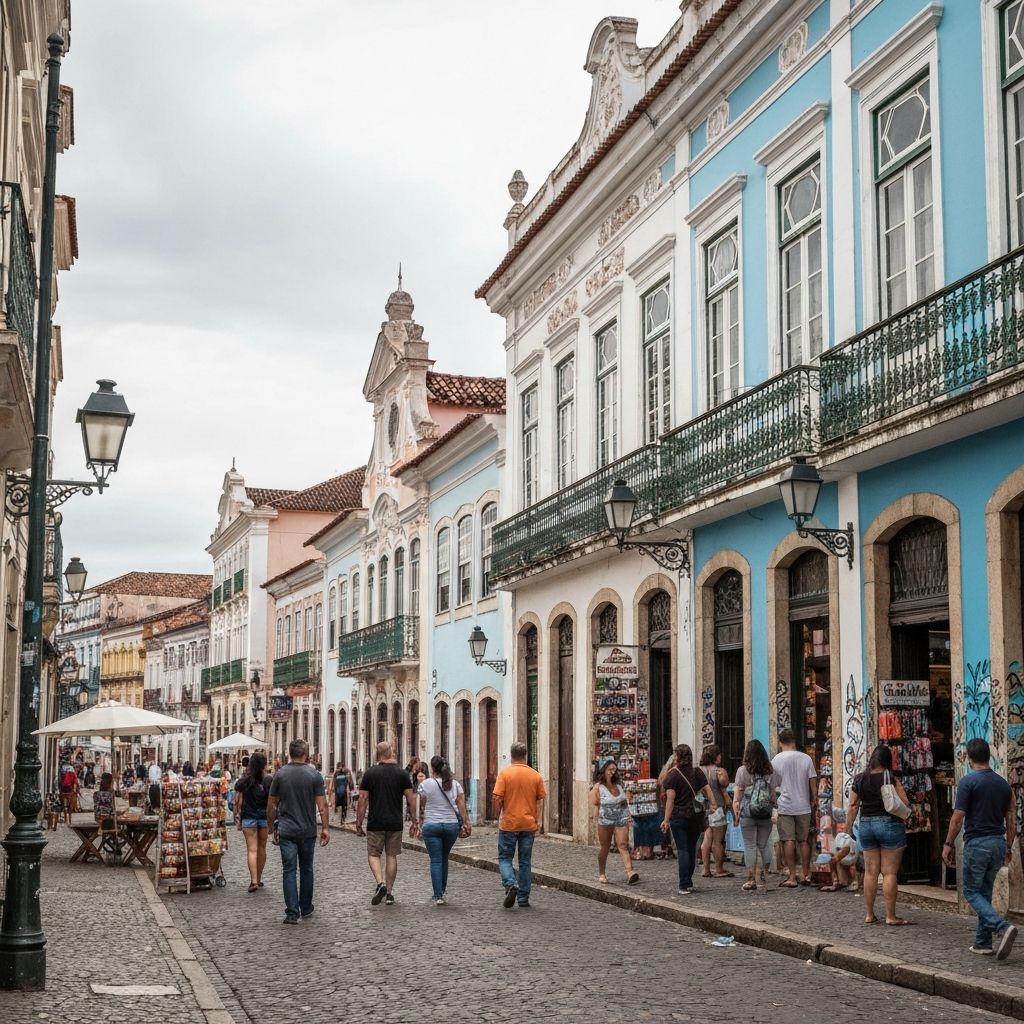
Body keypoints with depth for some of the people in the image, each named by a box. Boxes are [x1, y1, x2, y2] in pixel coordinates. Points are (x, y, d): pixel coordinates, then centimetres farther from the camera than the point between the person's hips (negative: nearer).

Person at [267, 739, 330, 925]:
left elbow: (271, 805, 3)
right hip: (308, 831, 0)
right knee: (306, 869, 15)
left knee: (289, 870, 0)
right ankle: (306, 908, 26)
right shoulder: (314, 775, -5)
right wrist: (326, 828, -1)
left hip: (286, 831, 0)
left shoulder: (279, 775, -1)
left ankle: (292, 913, -7)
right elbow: (322, 805, -8)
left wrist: (271, 827, 13)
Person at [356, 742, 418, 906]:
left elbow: (362, 800, -4)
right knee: (391, 856, 10)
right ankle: (389, 893, 12)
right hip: (395, 823, 2)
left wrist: (358, 823, 2)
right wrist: (414, 822, 8)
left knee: (373, 854, 8)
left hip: (375, 823, -2)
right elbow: (411, 800, 1)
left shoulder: (369, 773, -2)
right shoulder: (402, 774, 1)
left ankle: (380, 883, -15)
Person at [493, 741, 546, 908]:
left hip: (509, 824, -3)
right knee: (525, 861, 11)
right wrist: (540, 823, 9)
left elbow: (498, 799, -10)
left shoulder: (505, 773, -7)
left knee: (505, 858, 9)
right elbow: (541, 801, 3)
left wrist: (497, 817, 3)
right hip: (529, 825, 3)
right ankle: (523, 898, 14)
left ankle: (511, 885, -16)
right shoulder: (536, 775, 2)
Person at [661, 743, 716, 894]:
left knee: (682, 850, -3)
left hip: (679, 816, -4)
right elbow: (707, 790, 0)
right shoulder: (698, 772, 7)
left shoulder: (672, 775, -7)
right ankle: (689, 882, 22)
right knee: (692, 848, 15)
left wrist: (666, 820, -10)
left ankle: (684, 886, -8)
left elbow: (670, 799, -11)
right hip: (697, 815, 4)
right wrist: (712, 804, 2)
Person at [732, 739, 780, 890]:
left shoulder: (742, 770, -5)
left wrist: (736, 813, 2)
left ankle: (751, 879, 2)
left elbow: (737, 794, -4)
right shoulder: (770, 770, 2)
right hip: (765, 814, 3)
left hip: (747, 813, -2)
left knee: (749, 845, 2)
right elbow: (773, 793, 2)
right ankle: (765, 876, 13)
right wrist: (775, 809, 11)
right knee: (764, 845, 12)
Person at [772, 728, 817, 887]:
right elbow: (813, 782, 2)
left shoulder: (776, 760, -5)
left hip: (785, 806, -2)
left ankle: (792, 877, -4)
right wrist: (813, 800, 15)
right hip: (803, 806, 2)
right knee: (804, 840, 11)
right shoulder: (806, 758, -1)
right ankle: (805, 875, 17)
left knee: (788, 840, -2)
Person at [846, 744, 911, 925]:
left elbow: (852, 805, 6)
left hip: (866, 826, 4)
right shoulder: (891, 779, -9)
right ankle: (890, 916, 1)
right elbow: (905, 803, -11)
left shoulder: (859, 779, 3)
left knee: (870, 872, 10)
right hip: (889, 825, -4)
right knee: (889, 873, 0)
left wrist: (849, 827, 15)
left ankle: (869, 914, 14)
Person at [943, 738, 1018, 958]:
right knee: (985, 893, 16)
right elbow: (1011, 820, 11)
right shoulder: (1003, 784, 8)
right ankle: (982, 942, 16)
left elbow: (958, 817, -12)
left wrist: (948, 845, -4)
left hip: (976, 843, -6)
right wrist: (1008, 849, 19)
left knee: (972, 892, 2)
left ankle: (1002, 927, -19)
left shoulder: (968, 782, -11)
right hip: (998, 843, 6)